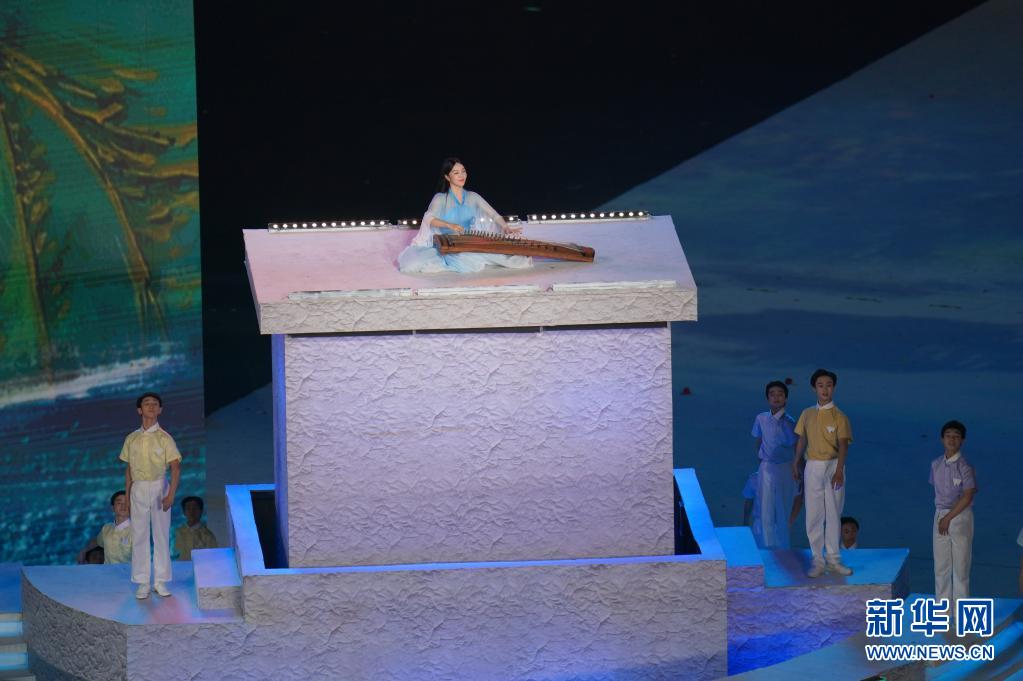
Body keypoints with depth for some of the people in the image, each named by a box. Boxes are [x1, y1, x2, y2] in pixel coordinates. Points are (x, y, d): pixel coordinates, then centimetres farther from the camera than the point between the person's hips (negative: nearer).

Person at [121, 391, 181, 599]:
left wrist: (171, 495, -16)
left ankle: (160, 581, 9)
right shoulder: (132, 439, 6)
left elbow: (175, 468, -7)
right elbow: (128, 469, 12)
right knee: (139, 536, 2)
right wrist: (127, 496, 7)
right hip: (138, 489, 2)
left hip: (159, 488, -2)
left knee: (161, 535, 2)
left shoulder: (164, 438, -3)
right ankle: (142, 583, 7)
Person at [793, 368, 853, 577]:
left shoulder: (839, 417, -6)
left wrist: (839, 470, -27)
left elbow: (843, 445, -16)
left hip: (833, 467, -3)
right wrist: (795, 464, 15)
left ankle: (833, 560, 12)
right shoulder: (807, 414, 7)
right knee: (813, 515, 2)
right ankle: (817, 561, 7)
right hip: (812, 467, 3)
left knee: (833, 515, 3)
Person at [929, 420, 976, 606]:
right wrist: (941, 516, 5)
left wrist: (948, 518, -15)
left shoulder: (964, 467, -12)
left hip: (960, 516, -5)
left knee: (960, 565, 0)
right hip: (940, 515, 5)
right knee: (941, 566, 8)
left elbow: (967, 497, -16)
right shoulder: (936, 464, 6)